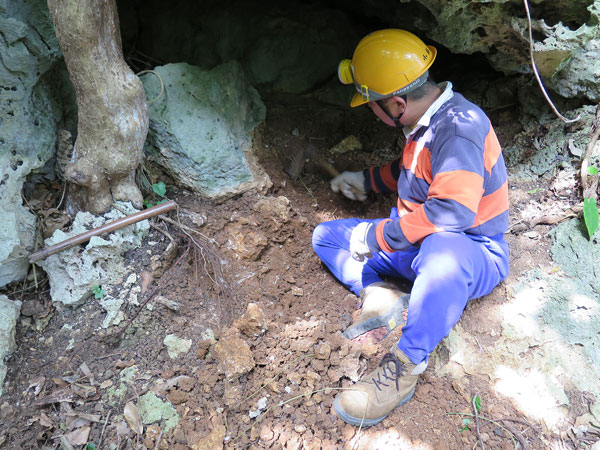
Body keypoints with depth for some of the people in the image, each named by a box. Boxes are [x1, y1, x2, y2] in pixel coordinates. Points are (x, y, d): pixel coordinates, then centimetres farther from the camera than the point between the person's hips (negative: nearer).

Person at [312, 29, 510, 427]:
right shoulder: (428, 121, 4)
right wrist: (368, 181, 32)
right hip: (422, 244, 9)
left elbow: (453, 211, -38)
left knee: (442, 250, -48)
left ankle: (405, 368, -32)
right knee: (325, 236, 5)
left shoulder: (458, 126, -24)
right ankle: (380, 295, -18)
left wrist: (377, 236, -28)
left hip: (474, 255, -9)